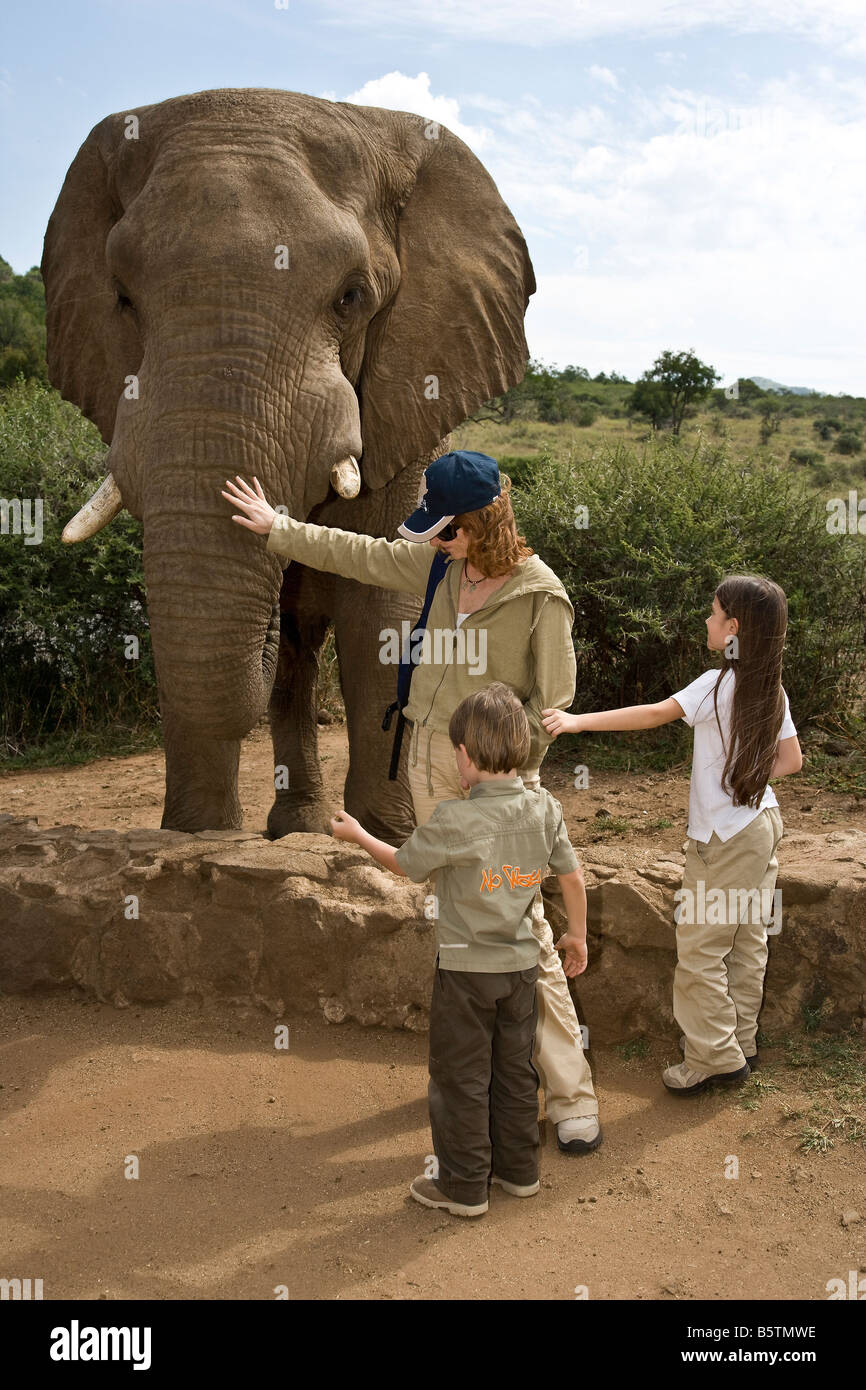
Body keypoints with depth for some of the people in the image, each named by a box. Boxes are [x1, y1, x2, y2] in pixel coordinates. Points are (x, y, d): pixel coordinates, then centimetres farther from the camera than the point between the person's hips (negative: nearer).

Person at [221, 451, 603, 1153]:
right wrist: (278, 528, 26)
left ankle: (572, 1096, 2)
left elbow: (552, 702, -11)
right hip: (432, 759, 7)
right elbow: (360, 553, 18)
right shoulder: (439, 564, 4)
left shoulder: (539, 595, -14)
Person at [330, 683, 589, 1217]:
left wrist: (358, 834, 12)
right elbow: (573, 876, 4)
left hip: (467, 969, -5)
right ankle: (519, 1168, 32)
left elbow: (406, 863, -6)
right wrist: (577, 936, 19)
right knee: (515, 1070, 19)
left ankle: (464, 1186, 18)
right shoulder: (544, 808, -6)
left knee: (461, 1078, 9)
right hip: (523, 962, 6)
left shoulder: (454, 821, -22)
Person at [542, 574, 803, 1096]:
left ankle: (714, 1057, 7)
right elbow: (792, 759, 11)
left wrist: (578, 721, -30)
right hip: (764, 823, 8)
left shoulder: (720, 685, -19)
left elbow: (654, 714, -28)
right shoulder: (773, 690, 3)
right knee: (748, 941, 16)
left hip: (723, 836, -8)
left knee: (700, 949, 1)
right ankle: (740, 1043, 28)